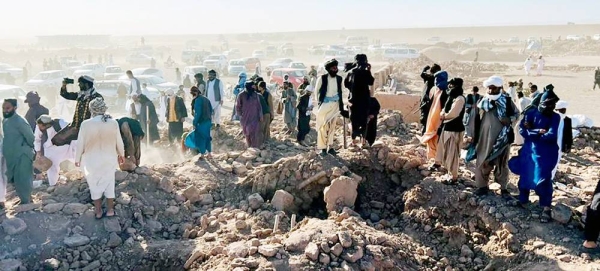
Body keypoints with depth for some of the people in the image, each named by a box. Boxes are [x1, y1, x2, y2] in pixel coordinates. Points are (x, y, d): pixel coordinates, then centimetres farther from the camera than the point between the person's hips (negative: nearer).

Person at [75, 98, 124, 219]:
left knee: (95, 185, 15)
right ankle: (110, 210, 27)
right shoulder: (113, 123, -14)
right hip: (109, 159, 1)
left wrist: (77, 159, 7)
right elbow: (119, 142, -2)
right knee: (109, 184, 18)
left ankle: (98, 212, 26)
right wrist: (121, 154, 16)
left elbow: (80, 144, -9)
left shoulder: (86, 124, -18)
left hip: (92, 161, -1)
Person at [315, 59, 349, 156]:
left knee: (332, 126, 7)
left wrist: (341, 104, 9)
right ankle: (323, 148, 1)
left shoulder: (339, 79, 3)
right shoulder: (322, 78, -8)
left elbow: (340, 92, 12)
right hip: (324, 104, -4)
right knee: (322, 126, -4)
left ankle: (330, 147, 13)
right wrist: (319, 102, 2)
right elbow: (317, 91, 1)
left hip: (335, 104, 4)